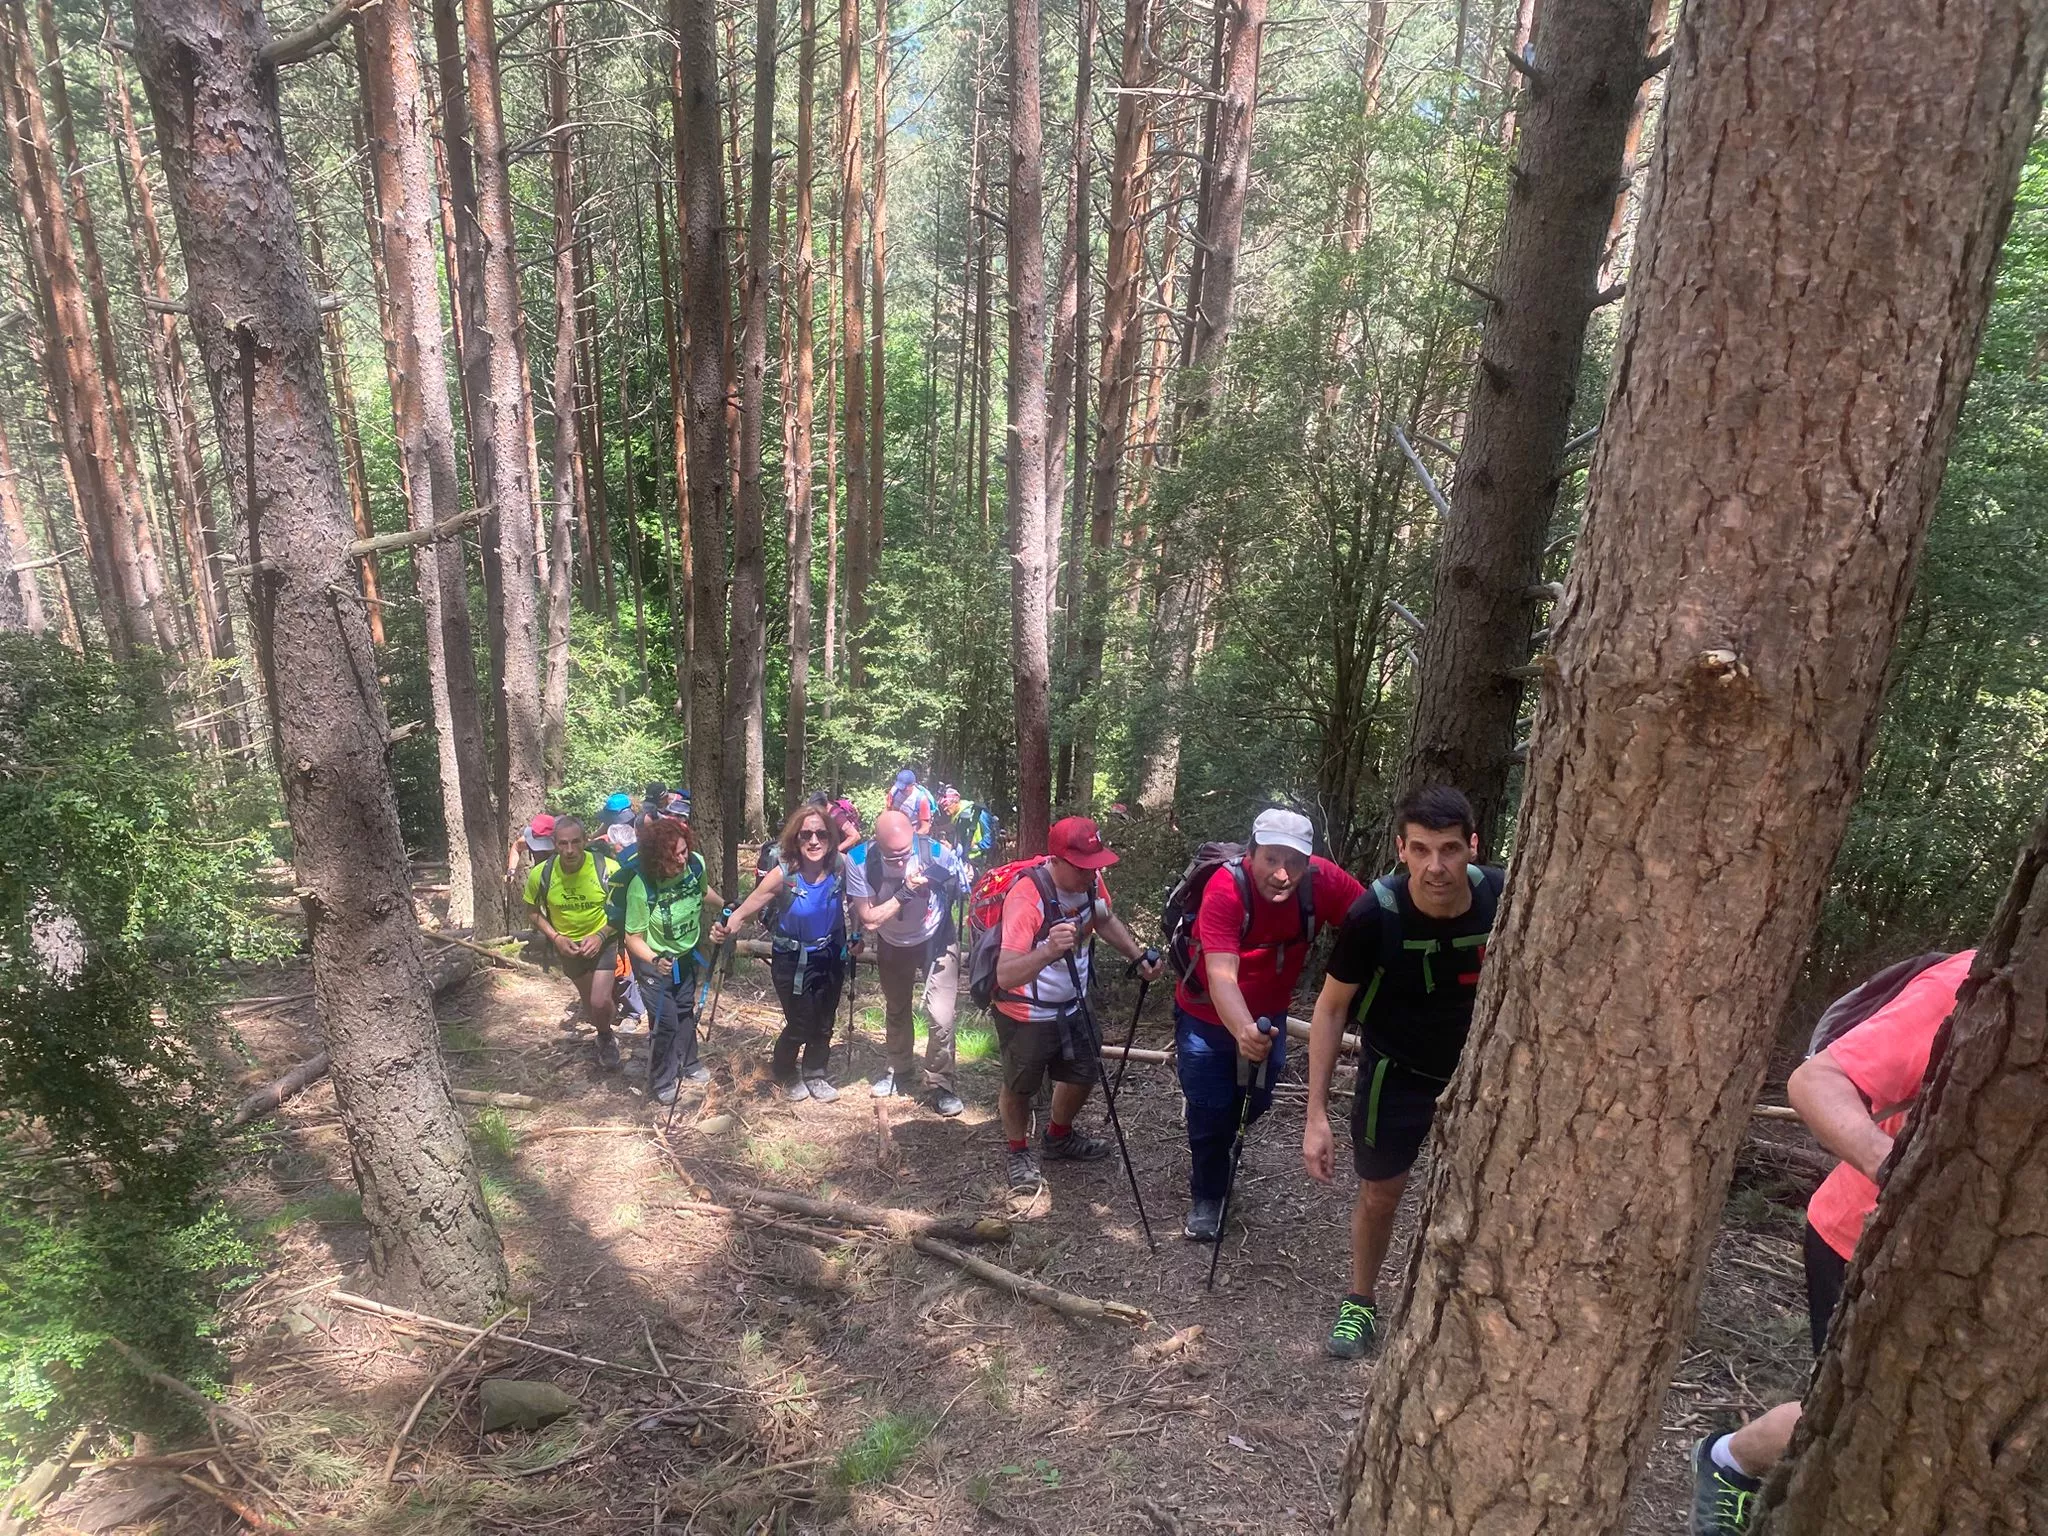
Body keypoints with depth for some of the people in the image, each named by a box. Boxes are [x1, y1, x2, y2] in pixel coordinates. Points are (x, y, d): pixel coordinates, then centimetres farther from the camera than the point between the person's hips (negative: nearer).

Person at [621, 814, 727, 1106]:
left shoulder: (696, 863, -23)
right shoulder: (642, 885, -35)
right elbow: (633, 938, -27)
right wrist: (656, 960, -43)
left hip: (686, 955, 5)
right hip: (654, 962, -5)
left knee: (686, 1011, 23)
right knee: (665, 1023, -2)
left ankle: (687, 1063, 46)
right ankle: (661, 1082, 22)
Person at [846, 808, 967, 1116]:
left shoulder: (936, 853, -33)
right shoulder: (859, 861, -31)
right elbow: (869, 920, -29)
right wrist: (906, 892, -40)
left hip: (936, 939, -2)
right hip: (892, 944, 3)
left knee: (941, 1015, -13)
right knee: (895, 1011, 21)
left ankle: (941, 1085, 7)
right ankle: (901, 1072, 44)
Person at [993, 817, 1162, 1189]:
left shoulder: (1090, 880, -14)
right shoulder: (1026, 897, -35)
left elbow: (1105, 920, 10)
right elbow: (1005, 976, -42)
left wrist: (1139, 956, -3)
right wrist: (1048, 951, -59)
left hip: (1073, 1005, 7)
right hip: (1026, 1016, -6)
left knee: (1084, 1074, 22)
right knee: (1019, 1088, 14)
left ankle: (1058, 1138, 50)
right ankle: (1019, 1152, 43)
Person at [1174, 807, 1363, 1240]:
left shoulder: (1323, 880, -25)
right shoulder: (1226, 888, -36)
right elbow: (1221, 976, -43)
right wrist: (1243, 1032, -61)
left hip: (1267, 1016, 4)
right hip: (1209, 1017, -4)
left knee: (1253, 1104, 20)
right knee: (1210, 1111, 3)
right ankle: (1206, 1197, 31)